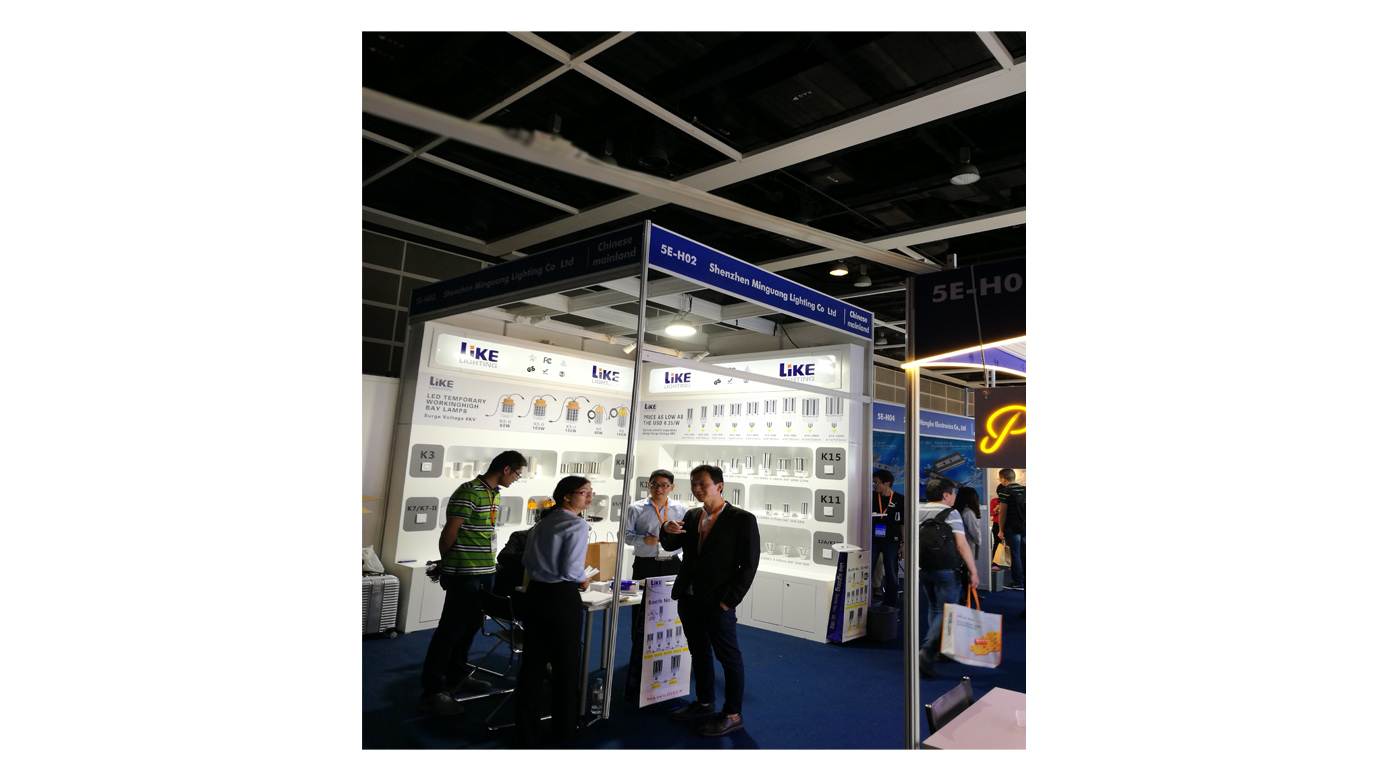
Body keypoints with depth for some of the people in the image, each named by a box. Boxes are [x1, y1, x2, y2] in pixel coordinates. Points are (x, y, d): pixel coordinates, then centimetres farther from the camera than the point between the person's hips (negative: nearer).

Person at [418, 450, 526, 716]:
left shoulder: (495, 494, 10)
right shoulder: (470, 492, -18)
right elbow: (450, 532, -14)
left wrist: (490, 562, 11)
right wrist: (446, 563, 1)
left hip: (485, 571, 9)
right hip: (464, 573, -9)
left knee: (471, 625, 18)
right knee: (451, 629, -1)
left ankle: (455, 677, 32)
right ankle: (432, 691, 9)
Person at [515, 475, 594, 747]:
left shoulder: (543, 522, 9)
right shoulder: (577, 525, -14)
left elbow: (528, 560, 11)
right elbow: (571, 569, -19)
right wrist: (583, 579, 0)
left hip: (535, 593, 7)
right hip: (562, 597, -7)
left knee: (532, 663, 12)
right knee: (565, 663, 11)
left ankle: (526, 733, 21)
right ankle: (563, 729, 26)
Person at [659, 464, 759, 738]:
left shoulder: (742, 519, -9)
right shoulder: (692, 516, 10)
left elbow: (749, 565, -10)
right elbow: (671, 546, 12)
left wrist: (729, 600, -14)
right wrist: (667, 531, -11)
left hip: (717, 601, -6)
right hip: (688, 597, 6)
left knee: (729, 656, 4)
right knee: (699, 652, 18)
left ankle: (733, 715, 17)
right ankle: (704, 703, 34)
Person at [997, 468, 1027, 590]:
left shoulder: (1005, 491, -9)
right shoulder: (1024, 489, 9)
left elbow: (1003, 512, -10)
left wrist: (1001, 530, -4)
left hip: (1012, 528, -6)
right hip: (1025, 527, 6)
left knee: (1015, 555, 0)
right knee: (1024, 555, 12)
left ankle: (1018, 583, 3)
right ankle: (1026, 581, 17)